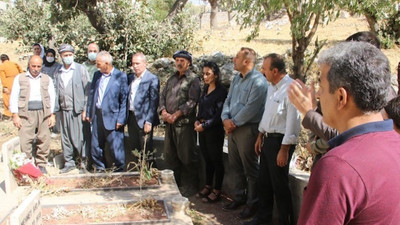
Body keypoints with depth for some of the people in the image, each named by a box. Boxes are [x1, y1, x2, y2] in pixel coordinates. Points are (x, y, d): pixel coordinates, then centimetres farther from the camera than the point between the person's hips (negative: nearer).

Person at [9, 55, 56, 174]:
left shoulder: (47, 79, 13)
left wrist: (52, 114, 2)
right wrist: (15, 115, -2)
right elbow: (14, 97, 6)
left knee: (44, 140, 2)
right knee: (24, 141, -6)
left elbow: (52, 97, 11)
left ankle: (41, 164, 16)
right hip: (26, 114, -1)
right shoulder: (20, 78, 9)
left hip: (43, 113, 2)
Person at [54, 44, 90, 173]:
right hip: (64, 110, 4)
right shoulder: (59, 72, 10)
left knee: (77, 137, -2)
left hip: (77, 109, -4)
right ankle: (69, 162, 20)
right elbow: (57, 91, 11)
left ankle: (84, 159, 16)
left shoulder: (80, 69, -2)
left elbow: (87, 90, -4)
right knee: (65, 138, 9)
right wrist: (56, 108, 2)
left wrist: (85, 109, -9)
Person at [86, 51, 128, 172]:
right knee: (96, 145, 13)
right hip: (97, 116, 6)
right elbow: (91, 94, 16)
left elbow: (124, 100, -9)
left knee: (115, 146, 0)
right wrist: (89, 113, 12)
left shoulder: (120, 77, -8)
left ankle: (119, 170, 18)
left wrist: (121, 119, -13)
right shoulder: (97, 75, 11)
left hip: (112, 117, -6)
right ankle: (100, 168, 30)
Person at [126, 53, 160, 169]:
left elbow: (154, 102, -11)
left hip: (143, 119, -6)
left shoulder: (152, 79, -7)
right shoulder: (130, 78, 12)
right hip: (131, 117, 6)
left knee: (146, 150, 0)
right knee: (134, 149, 13)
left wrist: (149, 121, -16)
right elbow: (126, 98, 15)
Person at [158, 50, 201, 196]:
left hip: (184, 123, -7)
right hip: (169, 123, 7)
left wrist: (176, 115, -17)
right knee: (170, 155, 13)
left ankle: (192, 185, 13)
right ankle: (175, 182, 28)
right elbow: (163, 96, 15)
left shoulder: (193, 79, -4)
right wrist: (164, 112, -4)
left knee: (187, 156, -2)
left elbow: (192, 101, -14)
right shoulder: (171, 79, 18)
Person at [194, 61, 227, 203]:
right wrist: (197, 120, 2)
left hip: (214, 130, -7)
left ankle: (217, 191, 11)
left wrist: (205, 125, -15)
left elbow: (219, 114, -15)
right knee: (207, 159, 15)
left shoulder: (221, 91, -11)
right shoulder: (205, 89, 12)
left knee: (216, 160, 2)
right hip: (202, 128, 7)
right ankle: (208, 186, 27)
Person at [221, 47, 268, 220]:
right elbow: (228, 101, 14)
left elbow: (250, 108, -20)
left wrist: (234, 123, -12)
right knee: (236, 167, 16)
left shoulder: (258, 81, -15)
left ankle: (252, 203, 15)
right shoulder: (236, 79, 14)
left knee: (250, 169, 2)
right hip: (232, 128, 8)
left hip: (247, 129, -8)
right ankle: (239, 197, 30)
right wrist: (226, 119, -4)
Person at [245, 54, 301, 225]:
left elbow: (292, 122, -21)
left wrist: (284, 150, -20)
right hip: (268, 139, 9)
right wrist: (260, 137, 18)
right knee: (264, 181, 18)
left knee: (280, 185, 3)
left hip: (280, 141, -9)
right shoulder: (272, 87, 9)